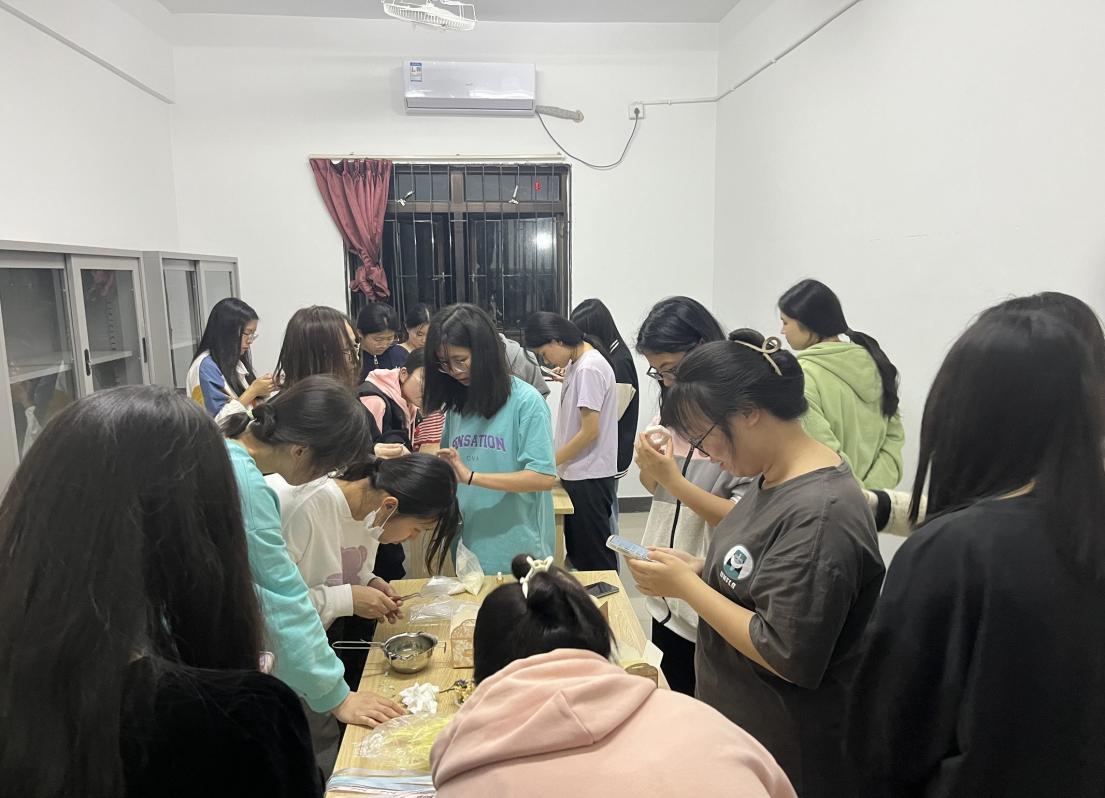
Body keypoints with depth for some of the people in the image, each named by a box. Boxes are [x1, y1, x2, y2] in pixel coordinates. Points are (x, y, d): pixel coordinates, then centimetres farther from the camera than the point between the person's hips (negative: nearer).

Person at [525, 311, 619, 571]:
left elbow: (590, 431, -20)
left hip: (589, 476, -9)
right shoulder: (575, 363, 9)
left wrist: (551, 461, -11)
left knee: (595, 555, 3)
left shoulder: (590, 368, -19)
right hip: (577, 473, 9)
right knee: (577, 551, 18)